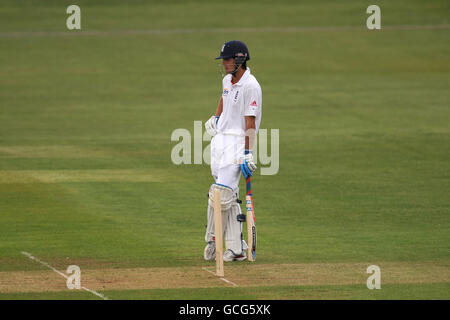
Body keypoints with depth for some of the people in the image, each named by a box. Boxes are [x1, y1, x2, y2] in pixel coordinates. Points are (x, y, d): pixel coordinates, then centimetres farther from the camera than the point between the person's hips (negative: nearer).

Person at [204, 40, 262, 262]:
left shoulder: (250, 86, -15)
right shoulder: (227, 80, 11)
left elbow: (250, 122, -20)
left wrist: (247, 153, -24)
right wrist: (216, 117, 24)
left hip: (237, 143, -8)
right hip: (219, 139, 8)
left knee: (222, 193, -14)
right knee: (229, 197, 6)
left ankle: (212, 240, -1)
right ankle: (236, 248, 6)